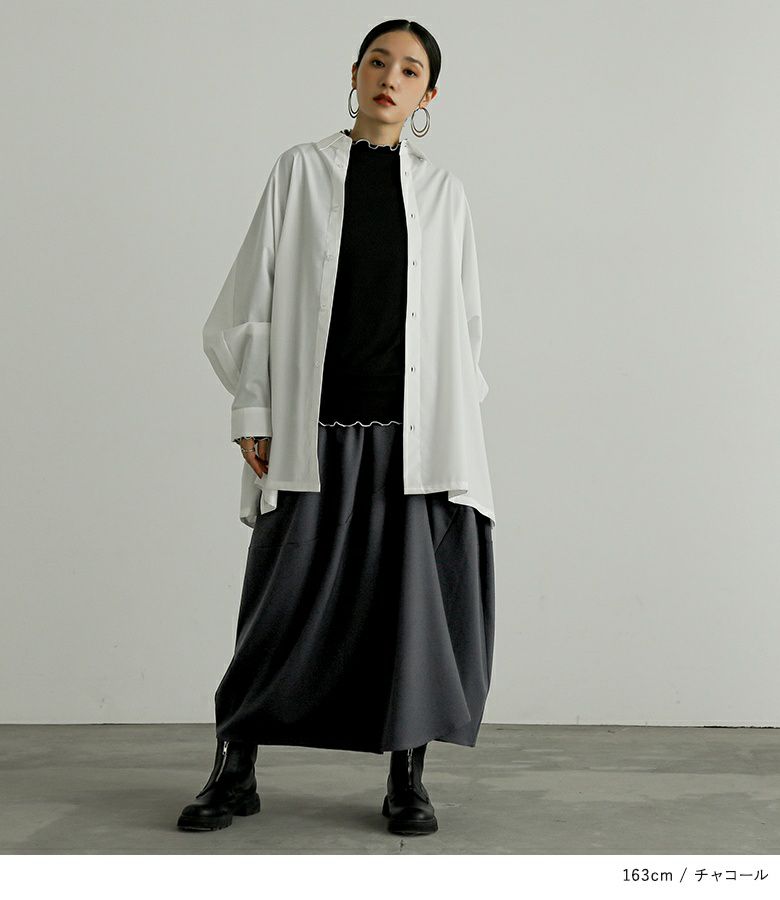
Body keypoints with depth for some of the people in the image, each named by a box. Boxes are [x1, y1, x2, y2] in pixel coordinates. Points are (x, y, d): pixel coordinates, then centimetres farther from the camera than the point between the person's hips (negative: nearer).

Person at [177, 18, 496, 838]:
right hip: (314, 431, -1)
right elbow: (254, 300, 4)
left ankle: (407, 778, 17)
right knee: (285, 600, 3)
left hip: (416, 431, 1)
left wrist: (458, 426, 5)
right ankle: (234, 771, 18)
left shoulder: (443, 193, 10)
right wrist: (253, 414, -2)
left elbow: (462, 320, 11)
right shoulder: (300, 171, 6)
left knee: (416, 600, 3)